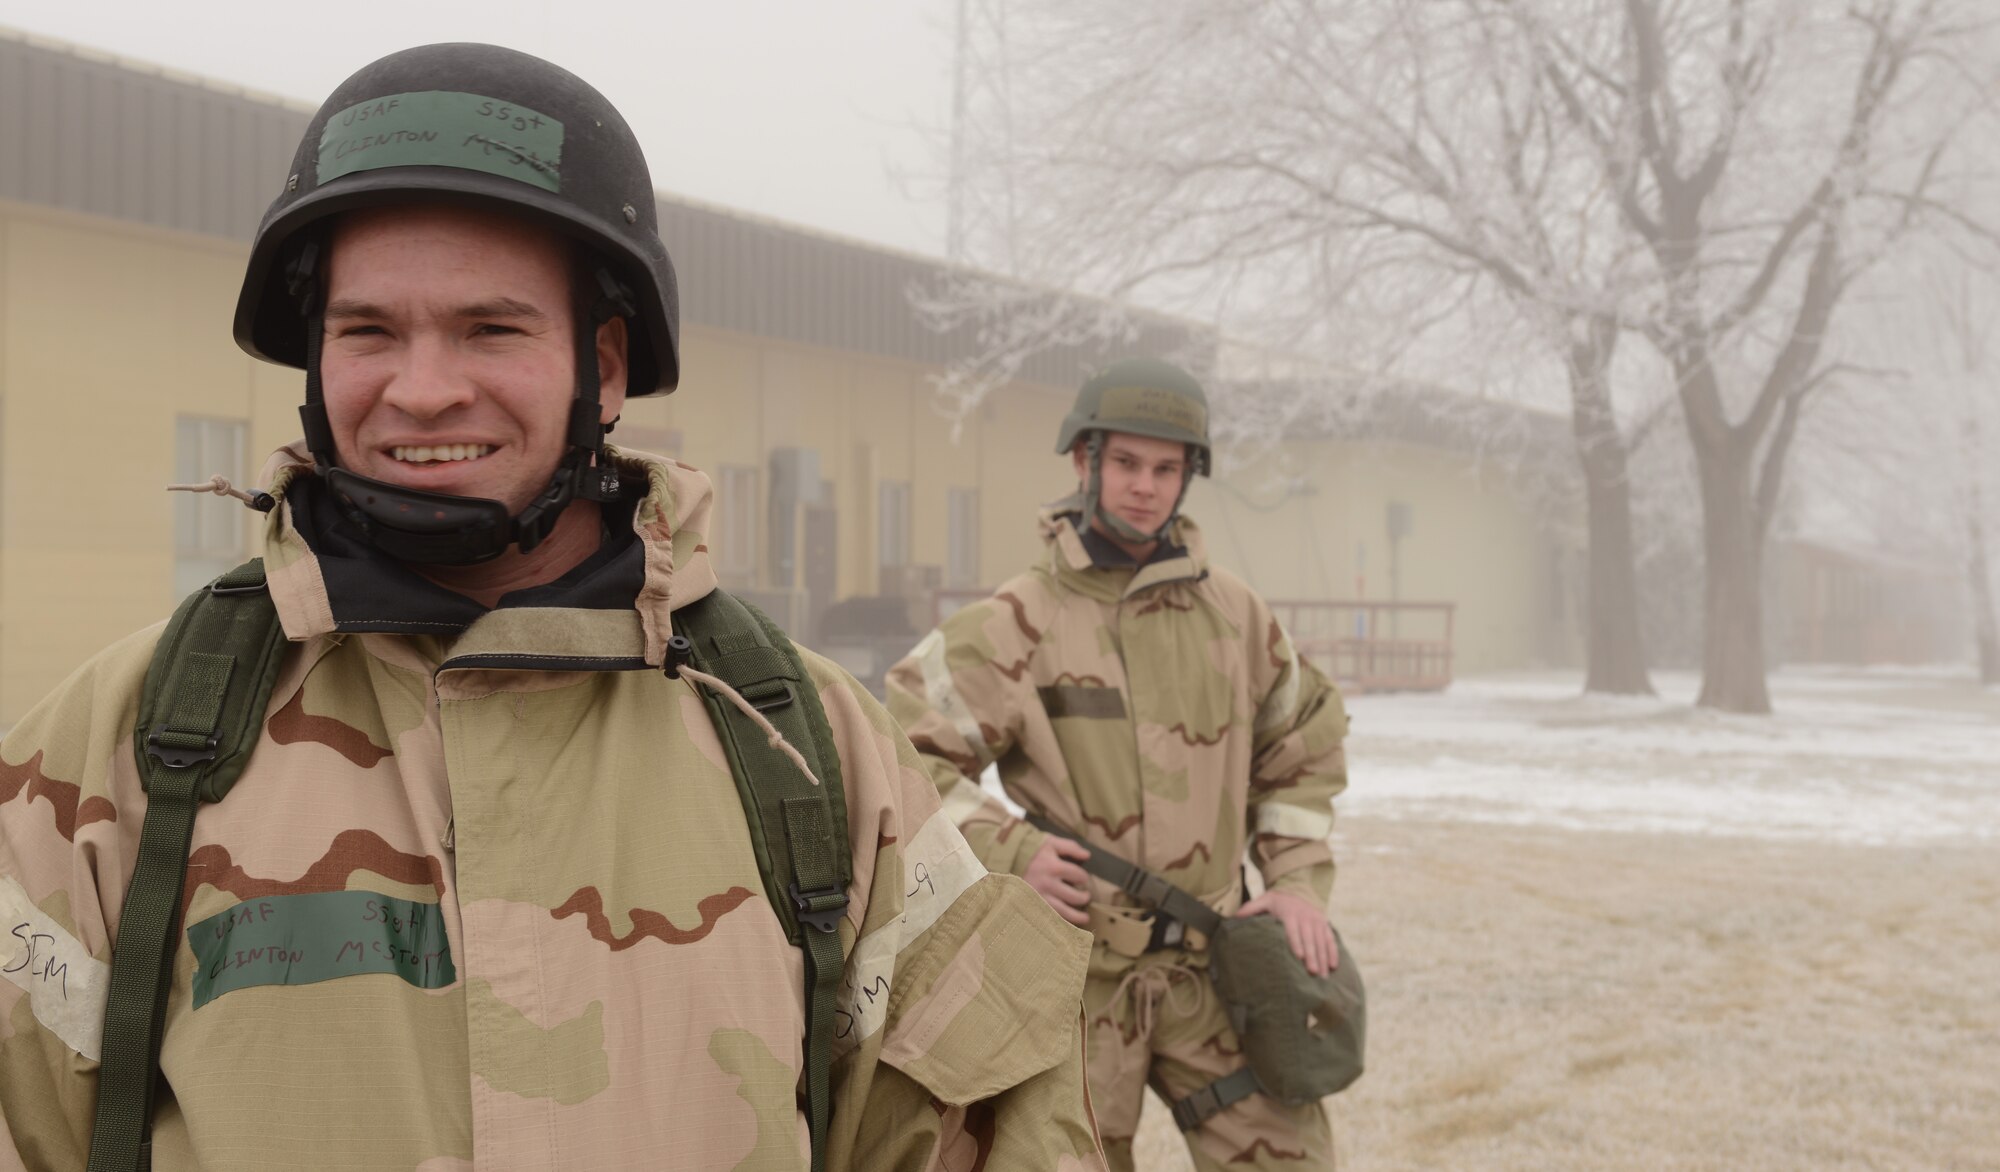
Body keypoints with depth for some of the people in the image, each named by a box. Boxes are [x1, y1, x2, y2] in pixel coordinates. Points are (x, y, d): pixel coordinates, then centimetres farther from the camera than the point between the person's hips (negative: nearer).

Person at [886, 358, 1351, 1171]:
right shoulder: (1016, 624, -5)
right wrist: (1006, 850, -18)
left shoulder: (1234, 614, 7)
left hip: (1210, 962, 3)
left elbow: (1303, 748, 18)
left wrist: (1298, 883, 6)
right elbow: (905, 756, -7)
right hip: (1078, 967, -3)